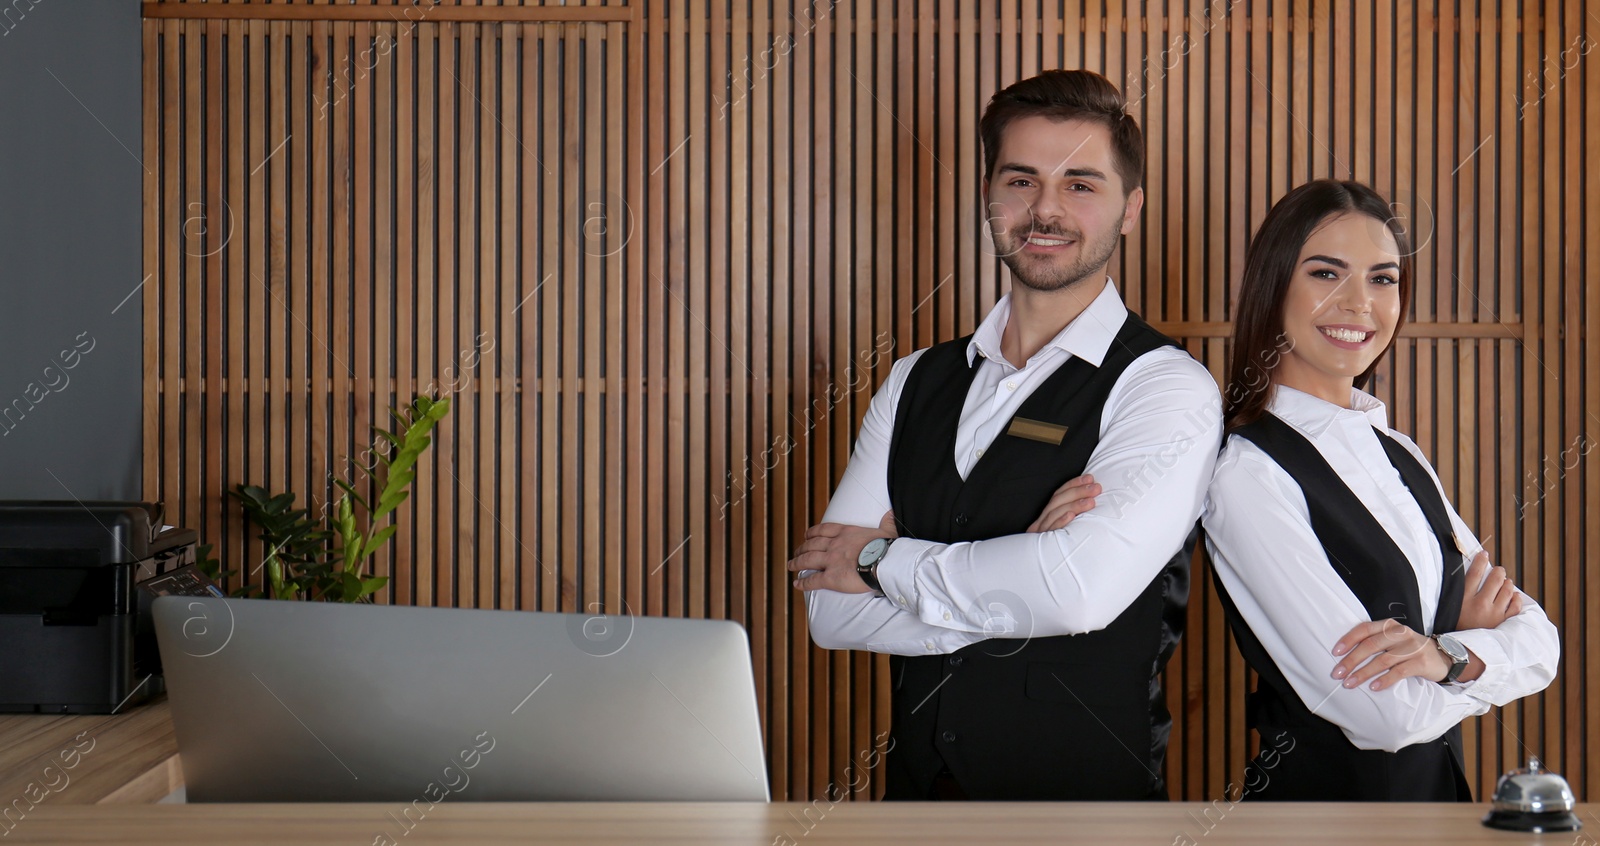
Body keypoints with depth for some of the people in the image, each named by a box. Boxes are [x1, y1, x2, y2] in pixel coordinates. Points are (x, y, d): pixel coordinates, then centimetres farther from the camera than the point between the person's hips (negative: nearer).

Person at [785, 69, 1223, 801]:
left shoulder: (1166, 388, -10)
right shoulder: (915, 382, 5)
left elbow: (1081, 591, -26)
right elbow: (831, 609, -4)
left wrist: (884, 560, -11)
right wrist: (1025, 573, -18)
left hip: (1084, 792, -4)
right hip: (915, 781, 4)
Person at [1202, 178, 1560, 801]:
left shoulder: (1400, 456, 4)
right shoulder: (1248, 474, -20)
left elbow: (1539, 643, -2)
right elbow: (1387, 715, -24)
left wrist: (1445, 655, -20)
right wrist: (1478, 642, -7)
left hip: (1441, 790, 7)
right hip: (1320, 794, -6)